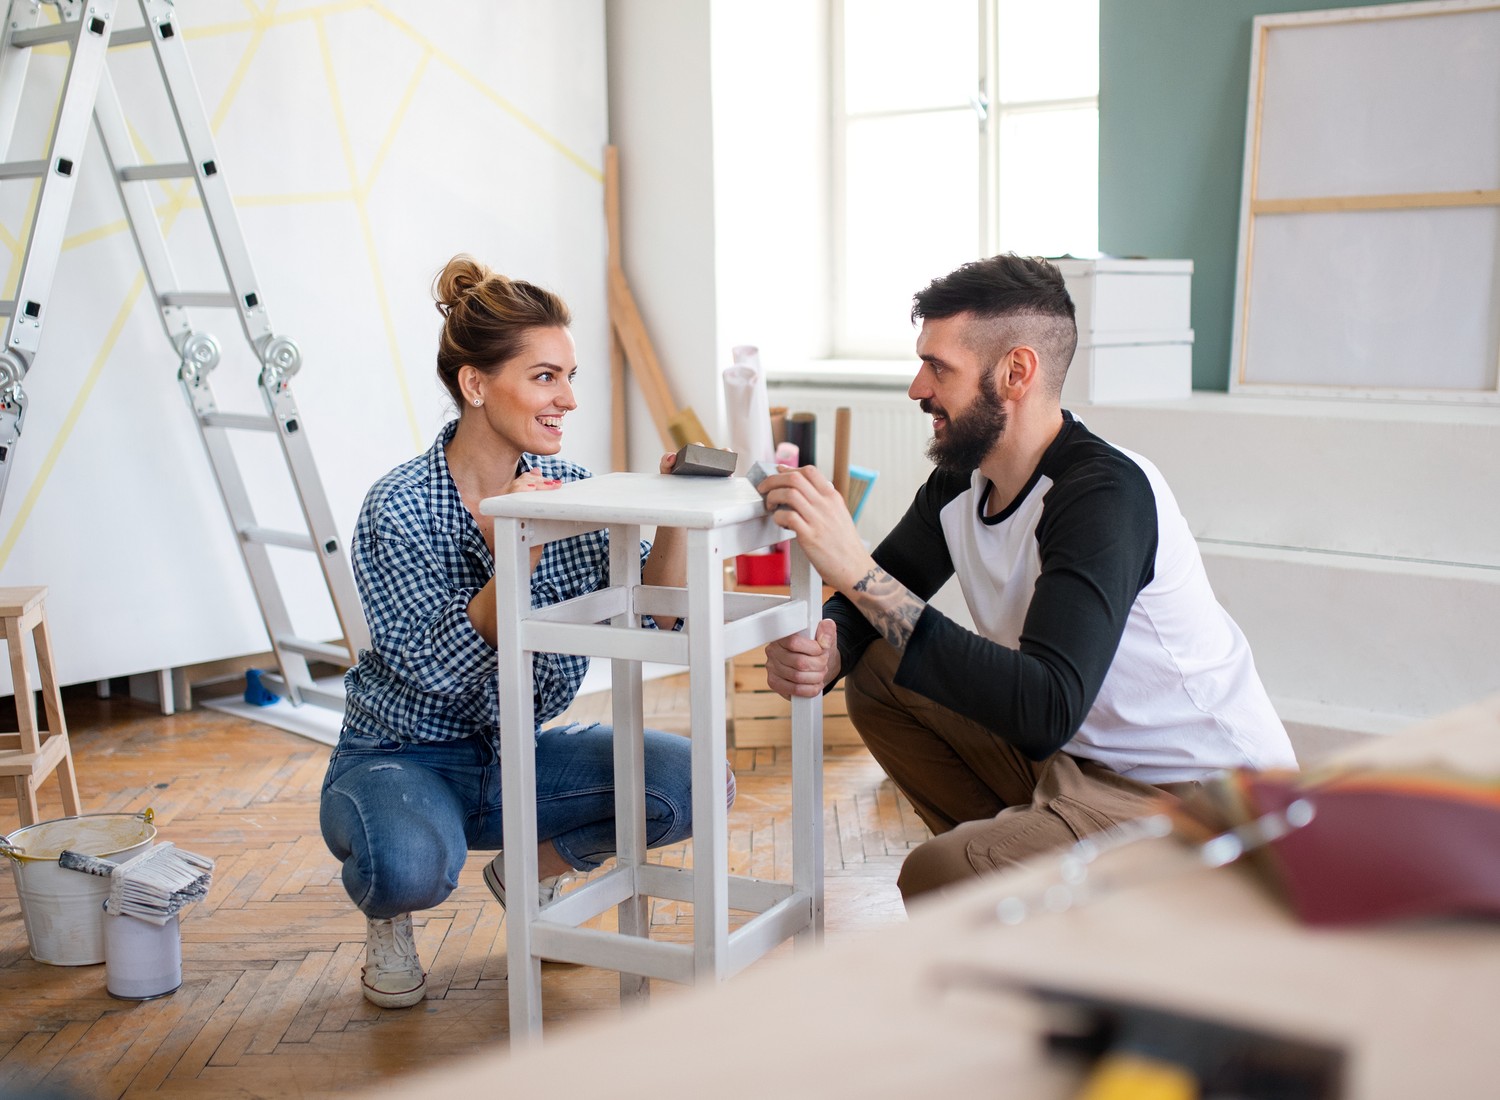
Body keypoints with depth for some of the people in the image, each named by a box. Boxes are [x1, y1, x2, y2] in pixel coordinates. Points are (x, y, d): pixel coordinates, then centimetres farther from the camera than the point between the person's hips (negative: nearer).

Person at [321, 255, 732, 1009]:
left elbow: (653, 616, -11)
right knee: (411, 863, -39)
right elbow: (438, 669, -26)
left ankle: (534, 870, 11)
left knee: (695, 780, -18)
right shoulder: (397, 509, -18)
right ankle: (388, 918, 3)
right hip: (402, 760, -5)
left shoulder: (568, 489, -3)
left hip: (522, 755, 5)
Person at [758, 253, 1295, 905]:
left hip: (1208, 802, -8)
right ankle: (1012, 856, 14)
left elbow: (1047, 710, -38)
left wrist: (859, 572, -40)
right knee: (874, 676, 5)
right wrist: (824, 649, -15)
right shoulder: (961, 481, -1)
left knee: (937, 877, -27)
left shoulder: (1106, 493, -26)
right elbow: (867, 604, 12)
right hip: (1075, 754, 8)